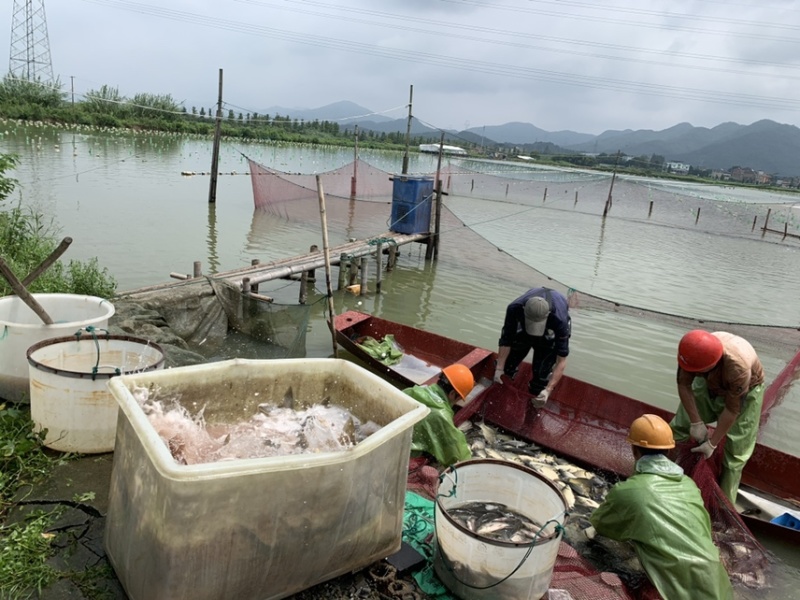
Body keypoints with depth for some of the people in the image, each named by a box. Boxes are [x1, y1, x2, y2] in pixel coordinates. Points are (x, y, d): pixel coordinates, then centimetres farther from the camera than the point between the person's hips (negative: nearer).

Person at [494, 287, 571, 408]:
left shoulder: (559, 320, -44)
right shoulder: (514, 309, -39)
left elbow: (561, 360, -36)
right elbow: (506, 340, -24)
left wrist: (548, 389, -43)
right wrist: (499, 368, -26)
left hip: (550, 333, -2)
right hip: (523, 327, 2)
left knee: (541, 374, -10)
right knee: (507, 366, 4)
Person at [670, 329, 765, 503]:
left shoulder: (738, 369, -45)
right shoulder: (695, 351, -35)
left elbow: (732, 410, -30)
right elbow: (684, 385, -19)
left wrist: (712, 443, -21)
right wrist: (696, 422, -18)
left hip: (743, 394, -4)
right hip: (708, 385, 4)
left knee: (735, 454, 0)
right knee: (677, 429, 7)